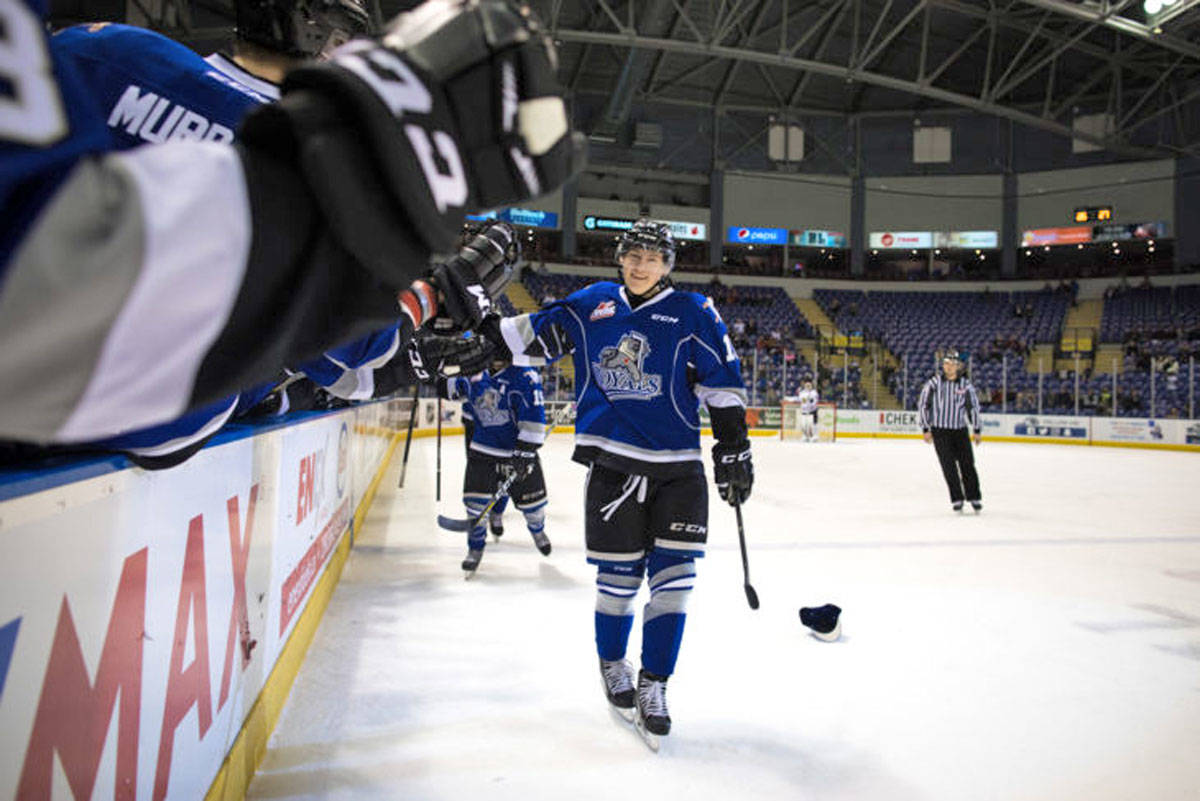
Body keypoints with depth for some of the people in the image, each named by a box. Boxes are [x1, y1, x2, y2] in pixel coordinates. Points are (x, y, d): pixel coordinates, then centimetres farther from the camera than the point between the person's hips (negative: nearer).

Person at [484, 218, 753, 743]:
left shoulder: (693, 314, 1)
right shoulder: (592, 305, 7)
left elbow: (722, 384, 1)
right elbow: (535, 333, 14)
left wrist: (734, 450, -1)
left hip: (677, 466, 0)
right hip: (612, 461, 1)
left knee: (673, 572, -4)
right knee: (618, 572, 5)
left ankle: (653, 682, 11)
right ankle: (612, 665, 31)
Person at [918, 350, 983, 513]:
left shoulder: (965, 384, -1)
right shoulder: (934, 382, -5)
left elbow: (973, 406, 9)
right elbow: (923, 404, 0)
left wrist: (976, 430, 8)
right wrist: (926, 429, -2)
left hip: (960, 430, 1)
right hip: (939, 430, -1)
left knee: (967, 463, 2)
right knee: (948, 466, -3)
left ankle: (974, 497, 15)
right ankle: (957, 499, 7)